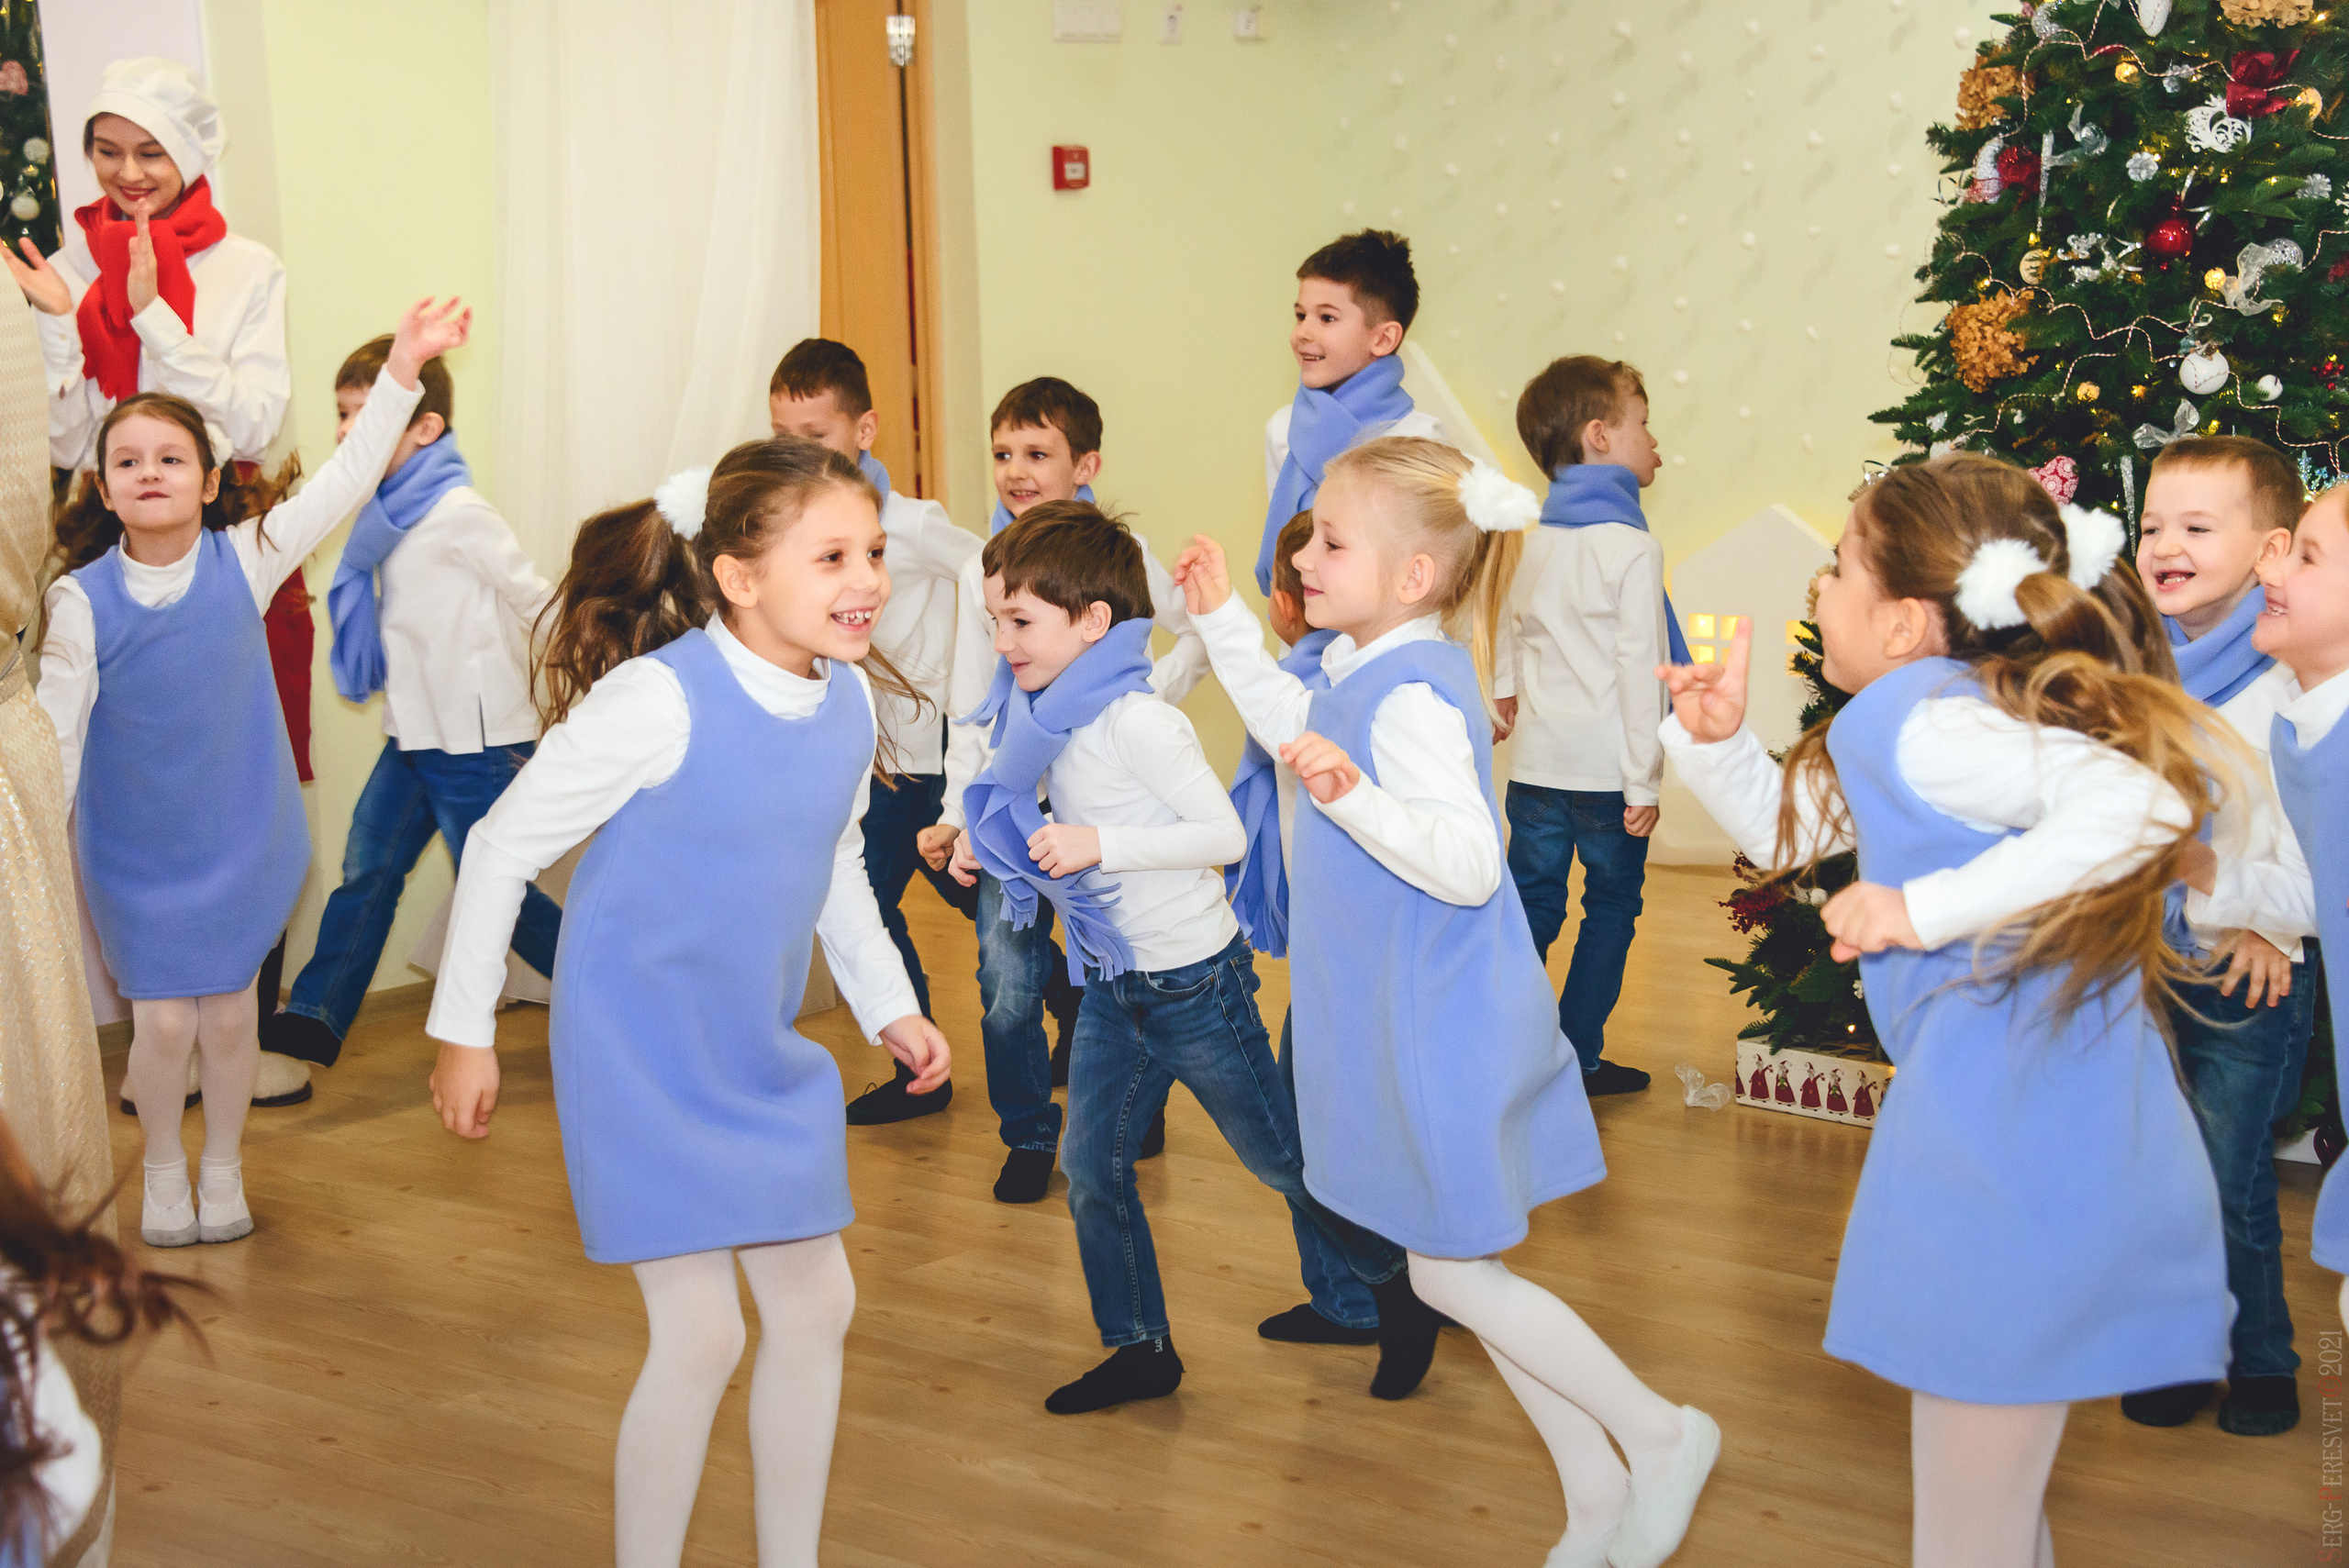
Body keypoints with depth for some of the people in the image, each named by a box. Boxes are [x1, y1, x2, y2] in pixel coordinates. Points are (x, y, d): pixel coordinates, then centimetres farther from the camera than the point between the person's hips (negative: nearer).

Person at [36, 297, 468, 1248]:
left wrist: (403, 367, -20)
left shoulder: (244, 559, -10)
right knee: (163, 1022, 1)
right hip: (136, 850, -1)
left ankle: (222, 1166, 33)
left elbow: (347, 480, -13)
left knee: (229, 1015, 10)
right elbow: (53, 731, -8)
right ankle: (163, 1170, 28)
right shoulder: (82, 600, -13)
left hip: (240, 838, 1)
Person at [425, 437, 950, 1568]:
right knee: (701, 1331, -8)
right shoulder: (659, 700, -24)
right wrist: (463, 1031, -9)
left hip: (766, 1060, 7)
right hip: (640, 1055, -7)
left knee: (815, 1303, 11)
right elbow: (504, 846, -14)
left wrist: (888, 1004, 13)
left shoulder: (851, 699, -3)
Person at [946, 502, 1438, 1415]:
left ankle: (1400, 1287, 28)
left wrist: (1100, 845, -29)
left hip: (1193, 980, -8)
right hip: (1116, 987, 8)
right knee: (1090, 1168, 8)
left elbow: (1224, 833, -23)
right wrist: (989, 836, 3)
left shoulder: (1135, 720, -23)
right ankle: (1142, 1349, 22)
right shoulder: (1052, 716, 3)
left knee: (1280, 1160, 7)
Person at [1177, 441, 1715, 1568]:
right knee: (1460, 1272, 17)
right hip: (1400, 1022, 10)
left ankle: (1660, 1434, 19)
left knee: (1452, 1278, 1)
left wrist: (1351, 795, -43)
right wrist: (1224, 621, 22)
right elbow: (1291, 726, 26)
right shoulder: (1356, 668, 4)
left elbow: (1467, 861, -32)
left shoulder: (1412, 696, -25)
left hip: (1442, 1033, -10)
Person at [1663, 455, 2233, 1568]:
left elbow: (2138, 800, -31)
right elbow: (1787, 828, 30)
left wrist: (1926, 910, -26)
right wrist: (1720, 739, 11)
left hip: (2008, 1135, -11)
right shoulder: (1934, 715, 16)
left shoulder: (1918, 722, -16)